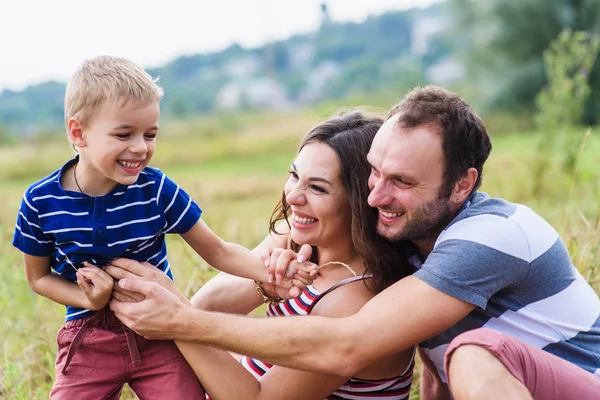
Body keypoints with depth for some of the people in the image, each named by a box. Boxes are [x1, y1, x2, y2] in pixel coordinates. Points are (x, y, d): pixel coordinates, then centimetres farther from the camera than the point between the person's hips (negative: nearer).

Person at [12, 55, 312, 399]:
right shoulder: (40, 203, -12)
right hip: (89, 341, 1)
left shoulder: (158, 190, -13)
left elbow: (216, 250, -6)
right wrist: (88, 301, -16)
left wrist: (269, 271, -23)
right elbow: (39, 276, 2)